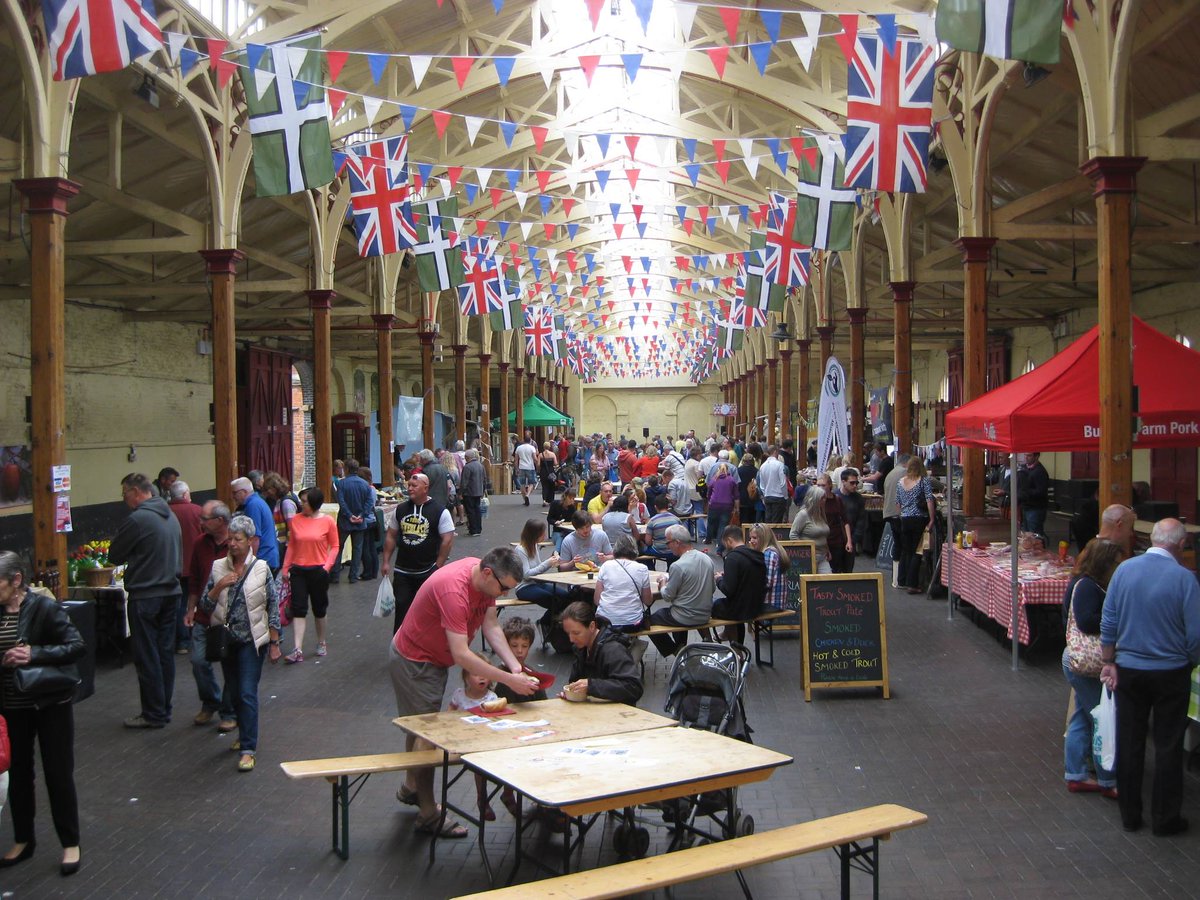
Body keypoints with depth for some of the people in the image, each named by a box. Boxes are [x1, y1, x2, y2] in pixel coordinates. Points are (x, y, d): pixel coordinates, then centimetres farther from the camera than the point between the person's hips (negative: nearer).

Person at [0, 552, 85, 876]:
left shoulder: (45, 607, -16)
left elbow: (78, 647, -19)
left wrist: (35, 654, -28)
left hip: (50, 704, -4)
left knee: (58, 773, 5)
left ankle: (70, 843, 19)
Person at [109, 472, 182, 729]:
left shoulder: (137, 520, -16)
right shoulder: (170, 515, 11)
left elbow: (115, 556, -8)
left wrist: (130, 556, 10)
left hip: (145, 596, -8)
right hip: (171, 592, 8)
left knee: (147, 657, 1)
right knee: (165, 652, 13)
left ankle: (154, 714, 5)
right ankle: (164, 709, 19)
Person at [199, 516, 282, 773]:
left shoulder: (261, 569, -7)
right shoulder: (219, 568, 1)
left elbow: (273, 607, -4)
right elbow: (205, 605, 1)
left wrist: (274, 644, -5)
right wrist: (219, 586, -17)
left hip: (252, 640, -4)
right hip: (226, 639, 4)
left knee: (247, 693, -9)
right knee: (234, 692, 15)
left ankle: (248, 749, -7)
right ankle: (246, 735, 34)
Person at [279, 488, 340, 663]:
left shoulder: (328, 521, -7)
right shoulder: (296, 520, 0)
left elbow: (335, 546, -1)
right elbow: (291, 545, 6)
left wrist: (327, 565, -13)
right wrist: (286, 568, 4)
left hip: (318, 570, -2)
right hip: (298, 570, 2)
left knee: (319, 609, 12)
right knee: (298, 609, -4)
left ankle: (321, 643, 31)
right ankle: (297, 650, -6)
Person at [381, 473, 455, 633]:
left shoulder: (440, 511, -8)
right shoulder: (400, 510, 5)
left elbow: (448, 540, -8)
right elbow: (391, 537, 12)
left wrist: (437, 567, -10)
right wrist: (386, 562, 7)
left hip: (428, 572, -3)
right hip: (402, 571, 3)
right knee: (401, 608, 5)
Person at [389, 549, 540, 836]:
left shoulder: (485, 577, -11)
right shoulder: (454, 591, -38)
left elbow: (491, 626, -10)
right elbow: (461, 655, -41)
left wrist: (516, 667, -22)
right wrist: (509, 680, -40)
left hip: (432, 658, 10)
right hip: (413, 661, -9)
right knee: (427, 734, -3)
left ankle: (410, 788, 44)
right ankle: (428, 815, 9)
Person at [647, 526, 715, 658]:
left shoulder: (678, 566, -24)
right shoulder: (707, 559, -2)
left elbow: (668, 596, -14)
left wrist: (663, 585, 8)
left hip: (686, 619, -7)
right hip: (706, 615, 7)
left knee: (650, 620, 14)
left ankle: (675, 652, 16)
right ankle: (681, 647, 34)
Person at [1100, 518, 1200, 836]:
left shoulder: (1125, 569, -6)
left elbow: (1108, 622, -3)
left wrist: (1109, 662, 7)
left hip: (1129, 670, 3)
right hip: (1171, 674, -3)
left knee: (1129, 744, 12)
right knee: (1168, 747, 10)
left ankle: (1130, 814, 22)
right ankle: (1164, 818, 18)